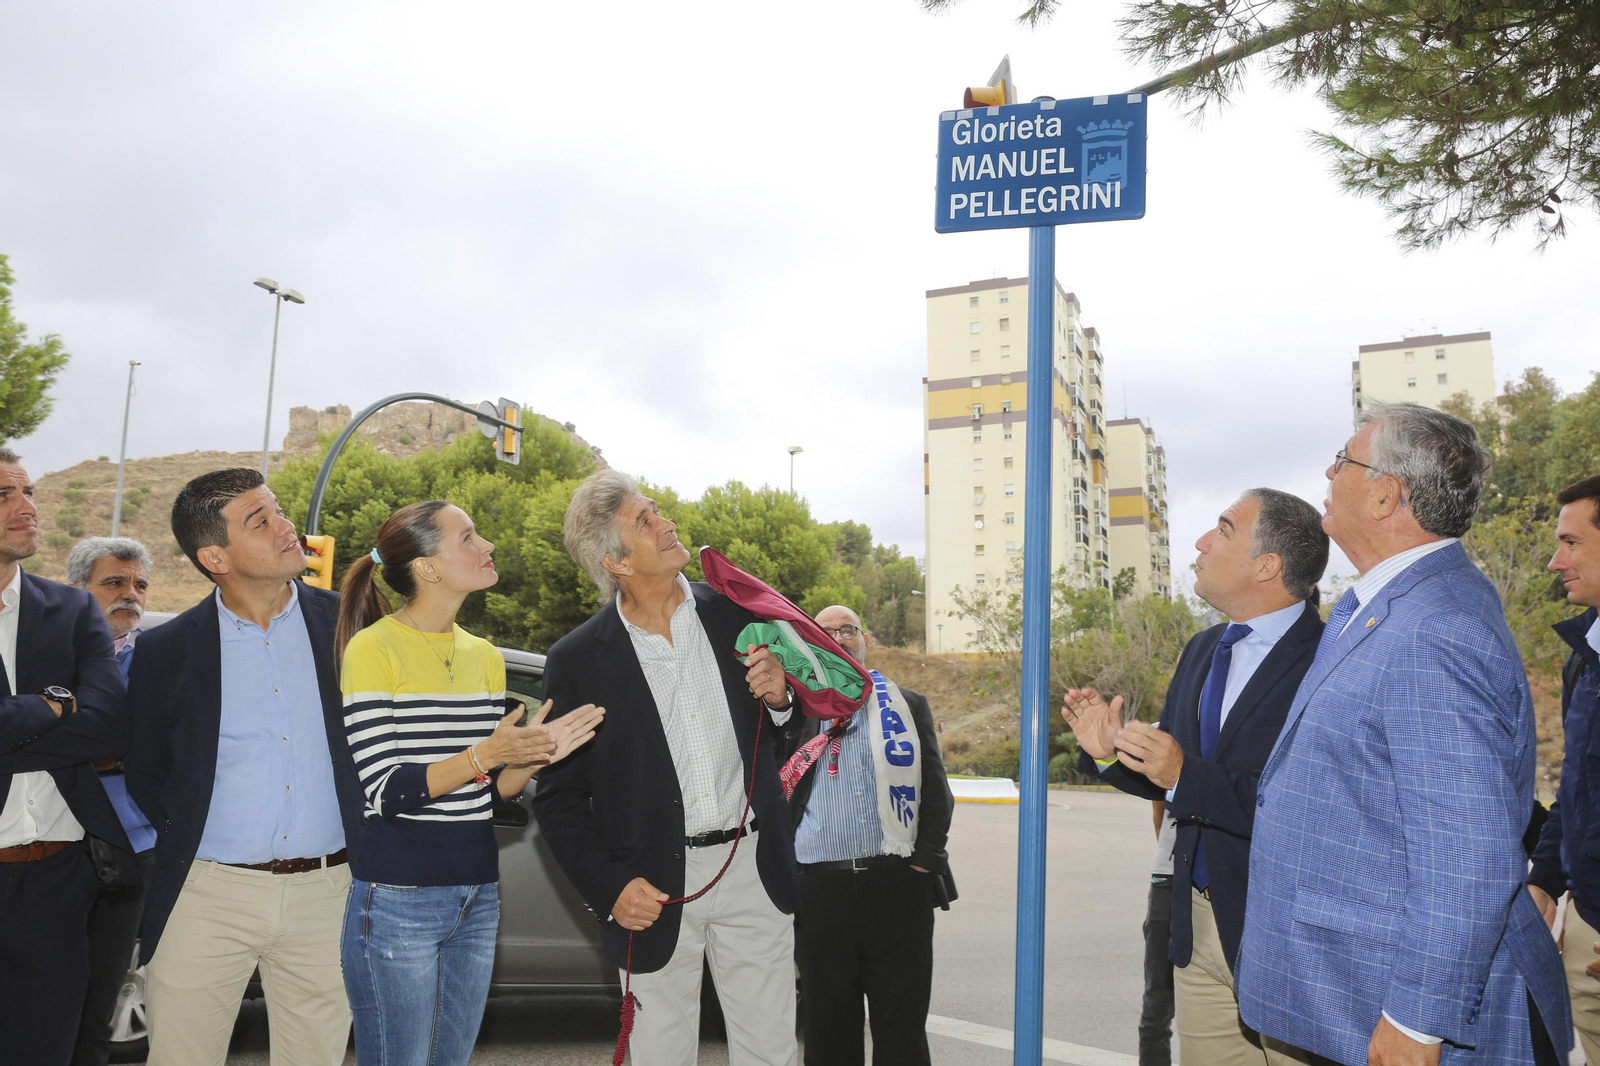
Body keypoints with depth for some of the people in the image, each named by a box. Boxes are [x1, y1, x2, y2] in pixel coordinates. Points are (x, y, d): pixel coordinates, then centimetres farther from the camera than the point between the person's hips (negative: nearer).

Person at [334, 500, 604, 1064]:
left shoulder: (484, 655, 10)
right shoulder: (372, 648, -10)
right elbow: (380, 791, -15)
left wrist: (532, 755, -7)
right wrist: (482, 755, -23)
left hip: (478, 899, 6)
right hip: (397, 901, -6)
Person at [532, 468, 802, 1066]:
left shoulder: (734, 613, 0)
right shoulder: (577, 660, -8)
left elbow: (781, 734, 13)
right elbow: (557, 798, -1)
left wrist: (780, 697, -10)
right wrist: (609, 887, -12)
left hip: (753, 870, 2)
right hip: (654, 888, -2)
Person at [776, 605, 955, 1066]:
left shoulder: (909, 706, 12)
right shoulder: (793, 710, 12)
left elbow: (936, 791, 7)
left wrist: (924, 861, -4)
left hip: (899, 886, 0)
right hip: (819, 888, 1)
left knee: (902, 1029, 6)